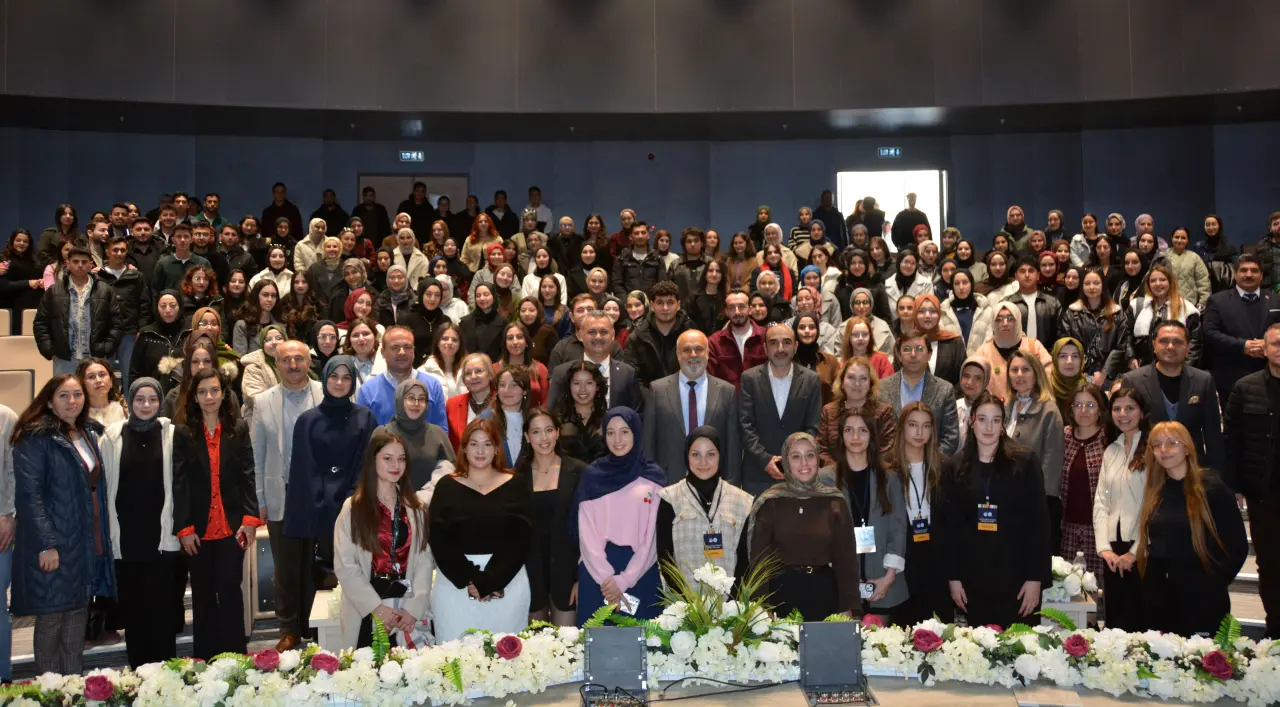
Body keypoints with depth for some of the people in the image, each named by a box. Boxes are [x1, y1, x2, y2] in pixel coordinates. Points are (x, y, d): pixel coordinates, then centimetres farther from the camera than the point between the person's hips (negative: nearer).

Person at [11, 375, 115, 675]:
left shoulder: (89, 433, 13)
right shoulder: (36, 438, -8)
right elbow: (28, 494, -14)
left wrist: (103, 539, 10)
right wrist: (47, 545, -20)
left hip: (87, 545, 6)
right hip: (53, 544, -6)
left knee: (78, 617, 9)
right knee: (51, 619, 0)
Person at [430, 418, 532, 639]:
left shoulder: (514, 486, 4)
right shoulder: (447, 486, 5)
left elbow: (520, 539, -2)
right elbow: (438, 540, -2)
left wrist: (491, 581, -13)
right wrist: (469, 580, -13)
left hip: (506, 585, 0)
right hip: (455, 585, 0)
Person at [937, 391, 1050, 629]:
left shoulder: (1024, 462, -1)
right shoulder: (953, 468, 5)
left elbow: (1039, 521, -3)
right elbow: (946, 525, 4)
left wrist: (1036, 577, -7)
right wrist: (952, 577, 0)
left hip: (1016, 575, -2)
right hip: (972, 578, 2)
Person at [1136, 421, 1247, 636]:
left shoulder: (1212, 487, -7)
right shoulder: (1155, 491, 8)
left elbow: (1238, 544, -5)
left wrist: (1217, 582, -3)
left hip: (1202, 598, -5)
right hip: (1158, 598, 5)